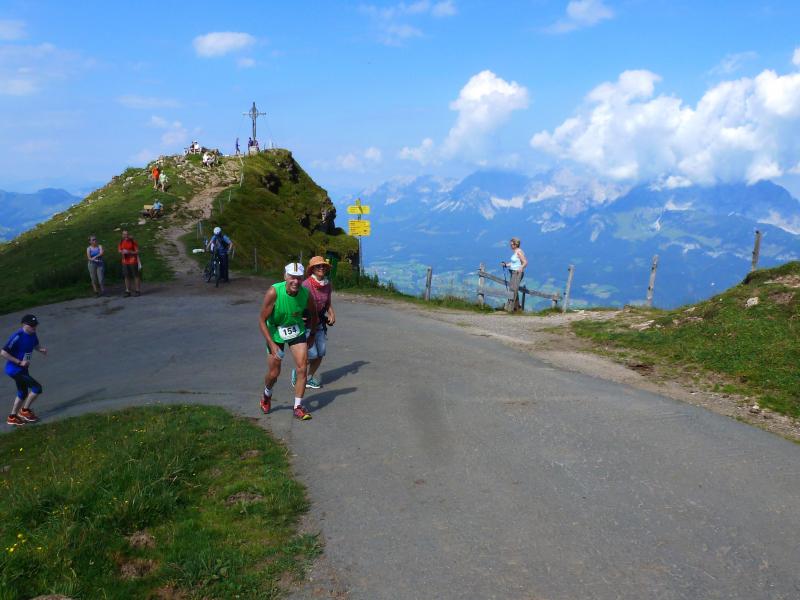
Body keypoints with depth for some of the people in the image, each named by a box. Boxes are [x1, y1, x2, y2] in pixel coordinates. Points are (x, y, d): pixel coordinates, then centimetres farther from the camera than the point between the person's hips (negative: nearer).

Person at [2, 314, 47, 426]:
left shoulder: (32, 334, -1)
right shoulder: (17, 336, -25)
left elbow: (35, 345, 18)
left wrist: (41, 349, -6)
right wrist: (19, 362, -26)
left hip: (23, 369, 9)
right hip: (15, 369, -9)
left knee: (23, 393, 20)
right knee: (37, 387, -10)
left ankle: (12, 417, 35)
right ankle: (25, 410, 10)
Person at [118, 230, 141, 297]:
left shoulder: (133, 241, -6)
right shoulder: (121, 242, 8)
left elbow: (137, 251, -7)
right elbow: (119, 250, 16)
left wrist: (129, 252, -20)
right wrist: (122, 252, -6)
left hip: (133, 261, -5)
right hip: (125, 262, 5)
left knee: (135, 276, 0)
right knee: (126, 276, 7)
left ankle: (137, 291, 5)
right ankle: (127, 291, 12)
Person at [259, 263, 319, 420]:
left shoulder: (306, 293, -20)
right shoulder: (273, 292, -29)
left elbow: (313, 314, 2)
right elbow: (262, 320, -22)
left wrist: (312, 336, 9)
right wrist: (272, 344, -27)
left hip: (297, 331, 2)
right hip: (275, 332, -2)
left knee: (302, 368, -8)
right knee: (274, 373, 6)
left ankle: (298, 407, 4)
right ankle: (266, 396, 39)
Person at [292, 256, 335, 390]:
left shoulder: (327, 284, 2)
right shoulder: (306, 285, -19)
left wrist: (332, 314, -3)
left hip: (320, 322, 6)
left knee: (321, 353, 5)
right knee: (312, 355, -8)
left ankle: (309, 378, 26)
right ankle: (297, 372, 21)